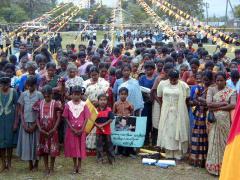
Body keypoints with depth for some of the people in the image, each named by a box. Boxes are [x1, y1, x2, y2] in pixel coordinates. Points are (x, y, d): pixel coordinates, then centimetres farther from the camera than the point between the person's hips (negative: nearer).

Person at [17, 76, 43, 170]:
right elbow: (21, 110, 6)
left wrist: (34, 125, -9)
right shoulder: (23, 94, 4)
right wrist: (24, 124, -5)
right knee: (26, 143, 2)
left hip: (35, 123, -2)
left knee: (36, 142, 3)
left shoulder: (39, 95, -4)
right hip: (26, 122, 2)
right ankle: (30, 164, 13)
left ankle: (36, 163, 18)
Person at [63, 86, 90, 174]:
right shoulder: (68, 105, -5)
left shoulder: (84, 105, -5)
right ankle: (74, 165, 19)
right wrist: (73, 129, -11)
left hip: (80, 130, 0)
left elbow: (86, 118, -4)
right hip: (71, 130, 1)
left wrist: (81, 129, -12)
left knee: (81, 146, 4)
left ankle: (79, 165, 18)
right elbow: (66, 118, -3)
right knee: (72, 146, 5)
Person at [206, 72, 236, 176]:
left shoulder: (231, 91, 3)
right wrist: (224, 103, -9)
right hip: (213, 119, 0)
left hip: (225, 120, 0)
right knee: (214, 141, 2)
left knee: (224, 141, 3)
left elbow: (233, 105, -11)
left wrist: (217, 107, -12)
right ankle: (213, 166, 9)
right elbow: (209, 103, -10)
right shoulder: (211, 89, 4)